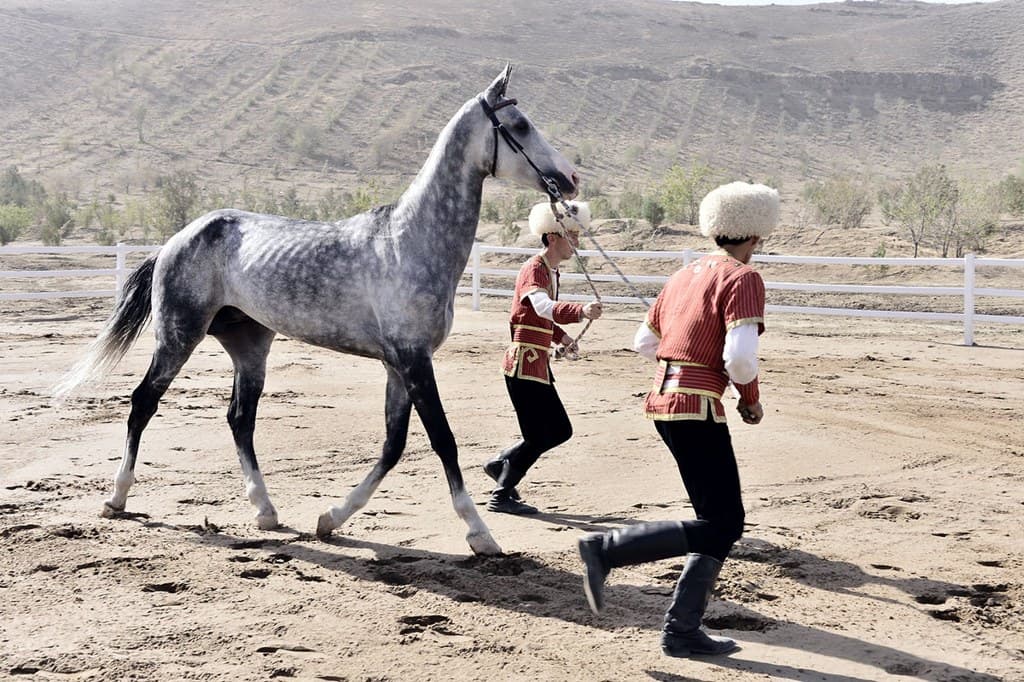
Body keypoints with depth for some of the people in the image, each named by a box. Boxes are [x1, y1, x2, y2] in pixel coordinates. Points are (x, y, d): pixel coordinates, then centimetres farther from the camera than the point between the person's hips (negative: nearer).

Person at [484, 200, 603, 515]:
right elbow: (544, 306, -37)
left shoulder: (551, 271, 14)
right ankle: (501, 496, 7)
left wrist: (561, 336, 9)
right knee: (539, 436, -6)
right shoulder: (533, 270, -16)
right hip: (525, 364, -10)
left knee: (559, 430, 13)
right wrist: (581, 311, -53)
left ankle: (501, 464, 27)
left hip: (538, 365, 10)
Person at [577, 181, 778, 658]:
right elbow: (740, 358, -20)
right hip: (696, 407, -9)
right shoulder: (743, 278, -9)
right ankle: (606, 549, -11)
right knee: (719, 525, -2)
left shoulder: (685, 275, 15)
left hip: (663, 399, 9)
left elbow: (643, 342, 20)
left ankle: (682, 632, 13)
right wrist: (751, 401, -2)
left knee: (725, 519, 14)